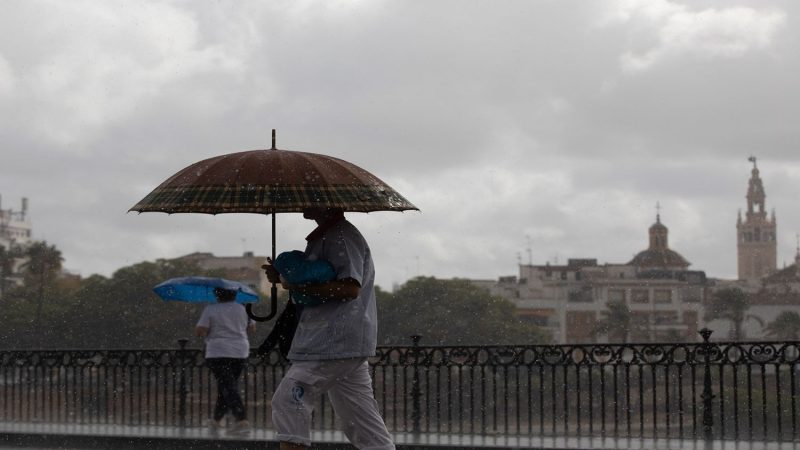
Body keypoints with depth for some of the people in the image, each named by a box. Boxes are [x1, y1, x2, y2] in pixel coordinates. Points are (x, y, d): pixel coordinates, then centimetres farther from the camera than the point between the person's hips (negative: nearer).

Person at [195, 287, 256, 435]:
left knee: (228, 388, -10)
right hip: (240, 353, 5)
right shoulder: (242, 309, 6)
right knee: (228, 386, 17)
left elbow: (200, 331, -11)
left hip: (219, 354, -5)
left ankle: (242, 420, -25)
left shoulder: (210, 310, -6)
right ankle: (217, 420, 25)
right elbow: (252, 328, 15)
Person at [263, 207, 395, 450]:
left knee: (287, 402, -11)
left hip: (336, 340, -11)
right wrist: (285, 277, 11)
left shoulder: (341, 236, -12)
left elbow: (350, 287, -22)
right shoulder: (324, 236, 20)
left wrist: (300, 285, -19)